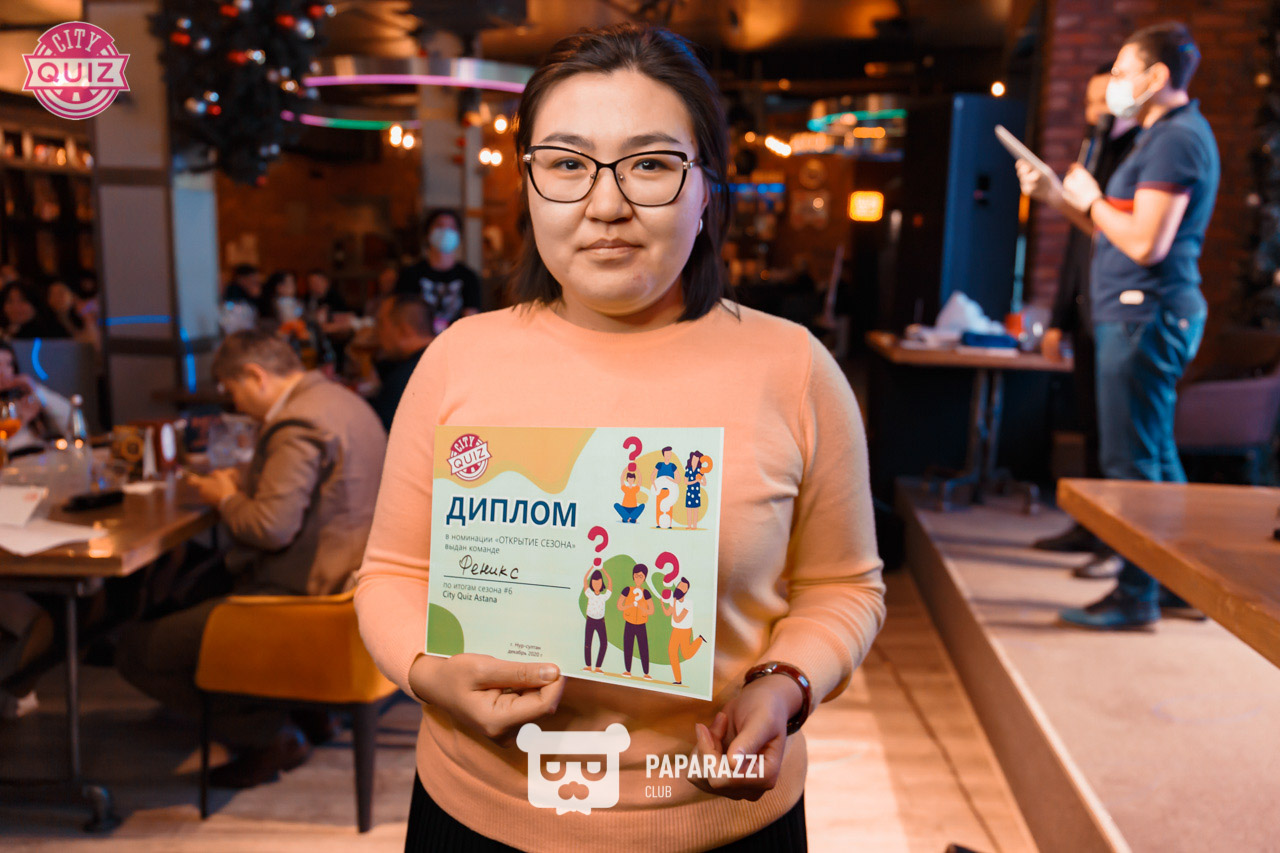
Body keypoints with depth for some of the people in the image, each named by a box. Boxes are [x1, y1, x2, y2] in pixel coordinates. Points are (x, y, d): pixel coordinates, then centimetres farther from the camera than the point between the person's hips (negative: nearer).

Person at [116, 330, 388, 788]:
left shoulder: (298, 424, -21)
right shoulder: (338, 398, 11)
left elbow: (271, 529, -26)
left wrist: (226, 499, -6)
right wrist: (243, 482, 12)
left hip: (298, 595, -11)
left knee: (137, 648, -5)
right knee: (194, 591, 31)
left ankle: (272, 736, 4)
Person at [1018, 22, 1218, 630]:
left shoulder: (1177, 139, -13)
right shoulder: (1166, 136, 21)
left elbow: (1145, 244, -22)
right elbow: (1118, 233, 20)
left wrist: (1091, 200, -8)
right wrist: (1060, 198, 12)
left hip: (1144, 315, -11)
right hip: (1137, 313, 11)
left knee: (1131, 461, -6)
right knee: (1156, 456, 16)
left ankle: (1135, 596, 3)